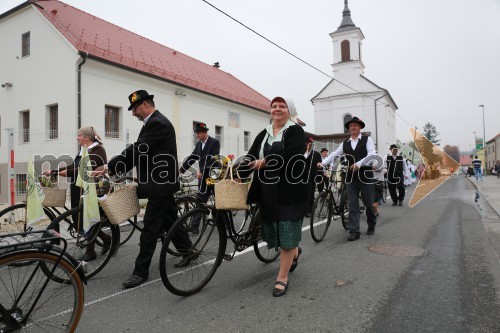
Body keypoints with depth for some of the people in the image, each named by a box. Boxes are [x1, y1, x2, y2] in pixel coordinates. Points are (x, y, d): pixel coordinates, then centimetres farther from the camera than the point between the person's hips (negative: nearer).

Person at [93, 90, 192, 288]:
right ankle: (187, 251, 33)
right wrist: (117, 169, 7)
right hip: (162, 182, 10)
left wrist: (110, 167, -17)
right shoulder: (156, 122, 15)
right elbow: (138, 152, 15)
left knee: (150, 227, -5)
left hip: (160, 184, -10)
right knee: (170, 220, 18)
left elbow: (137, 149, -23)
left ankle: (141, 271, 4)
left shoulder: (157, 123, -17)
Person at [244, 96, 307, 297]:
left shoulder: (295, 131, -3)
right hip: (268, 191, 6)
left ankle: (282, 277, 13)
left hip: (289, 190, -6)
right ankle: (294, 252, 46)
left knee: (286, 232, -1)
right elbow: (251, 155, 3)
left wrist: (263, 163, -25)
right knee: (271, 231, 14)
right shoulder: (264, 134, 15)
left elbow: (290, 156, -20)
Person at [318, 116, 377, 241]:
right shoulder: (345, 143, 9)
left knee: (368, 204, 10)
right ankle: (354, 231, 5)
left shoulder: (367, 140, 1)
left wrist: (359, 164, -24)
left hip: (365, 176, -2)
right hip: (351, 178, 2)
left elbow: (372, 155, -12)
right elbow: (334, 154, 2)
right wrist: (323, 163, -13)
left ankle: (371, 225, 35)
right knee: (352, 205, 1)